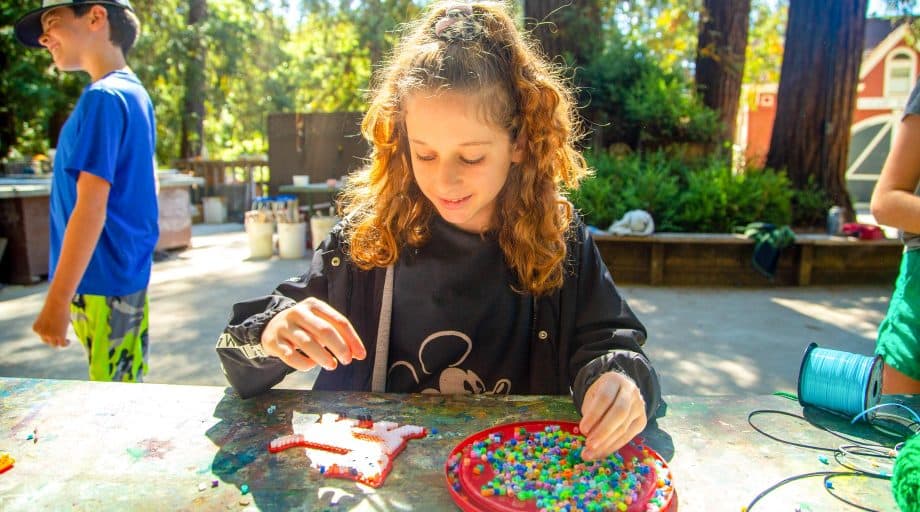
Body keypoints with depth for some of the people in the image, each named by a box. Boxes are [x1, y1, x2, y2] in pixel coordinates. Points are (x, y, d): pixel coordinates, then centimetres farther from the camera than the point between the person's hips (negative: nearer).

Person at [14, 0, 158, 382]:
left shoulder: (103, 96, -14)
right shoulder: (136, 93, 13)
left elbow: (91, 207, -20)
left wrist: (56, 301, -18)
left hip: (101, 281, -9)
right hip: (125, 274, 9)